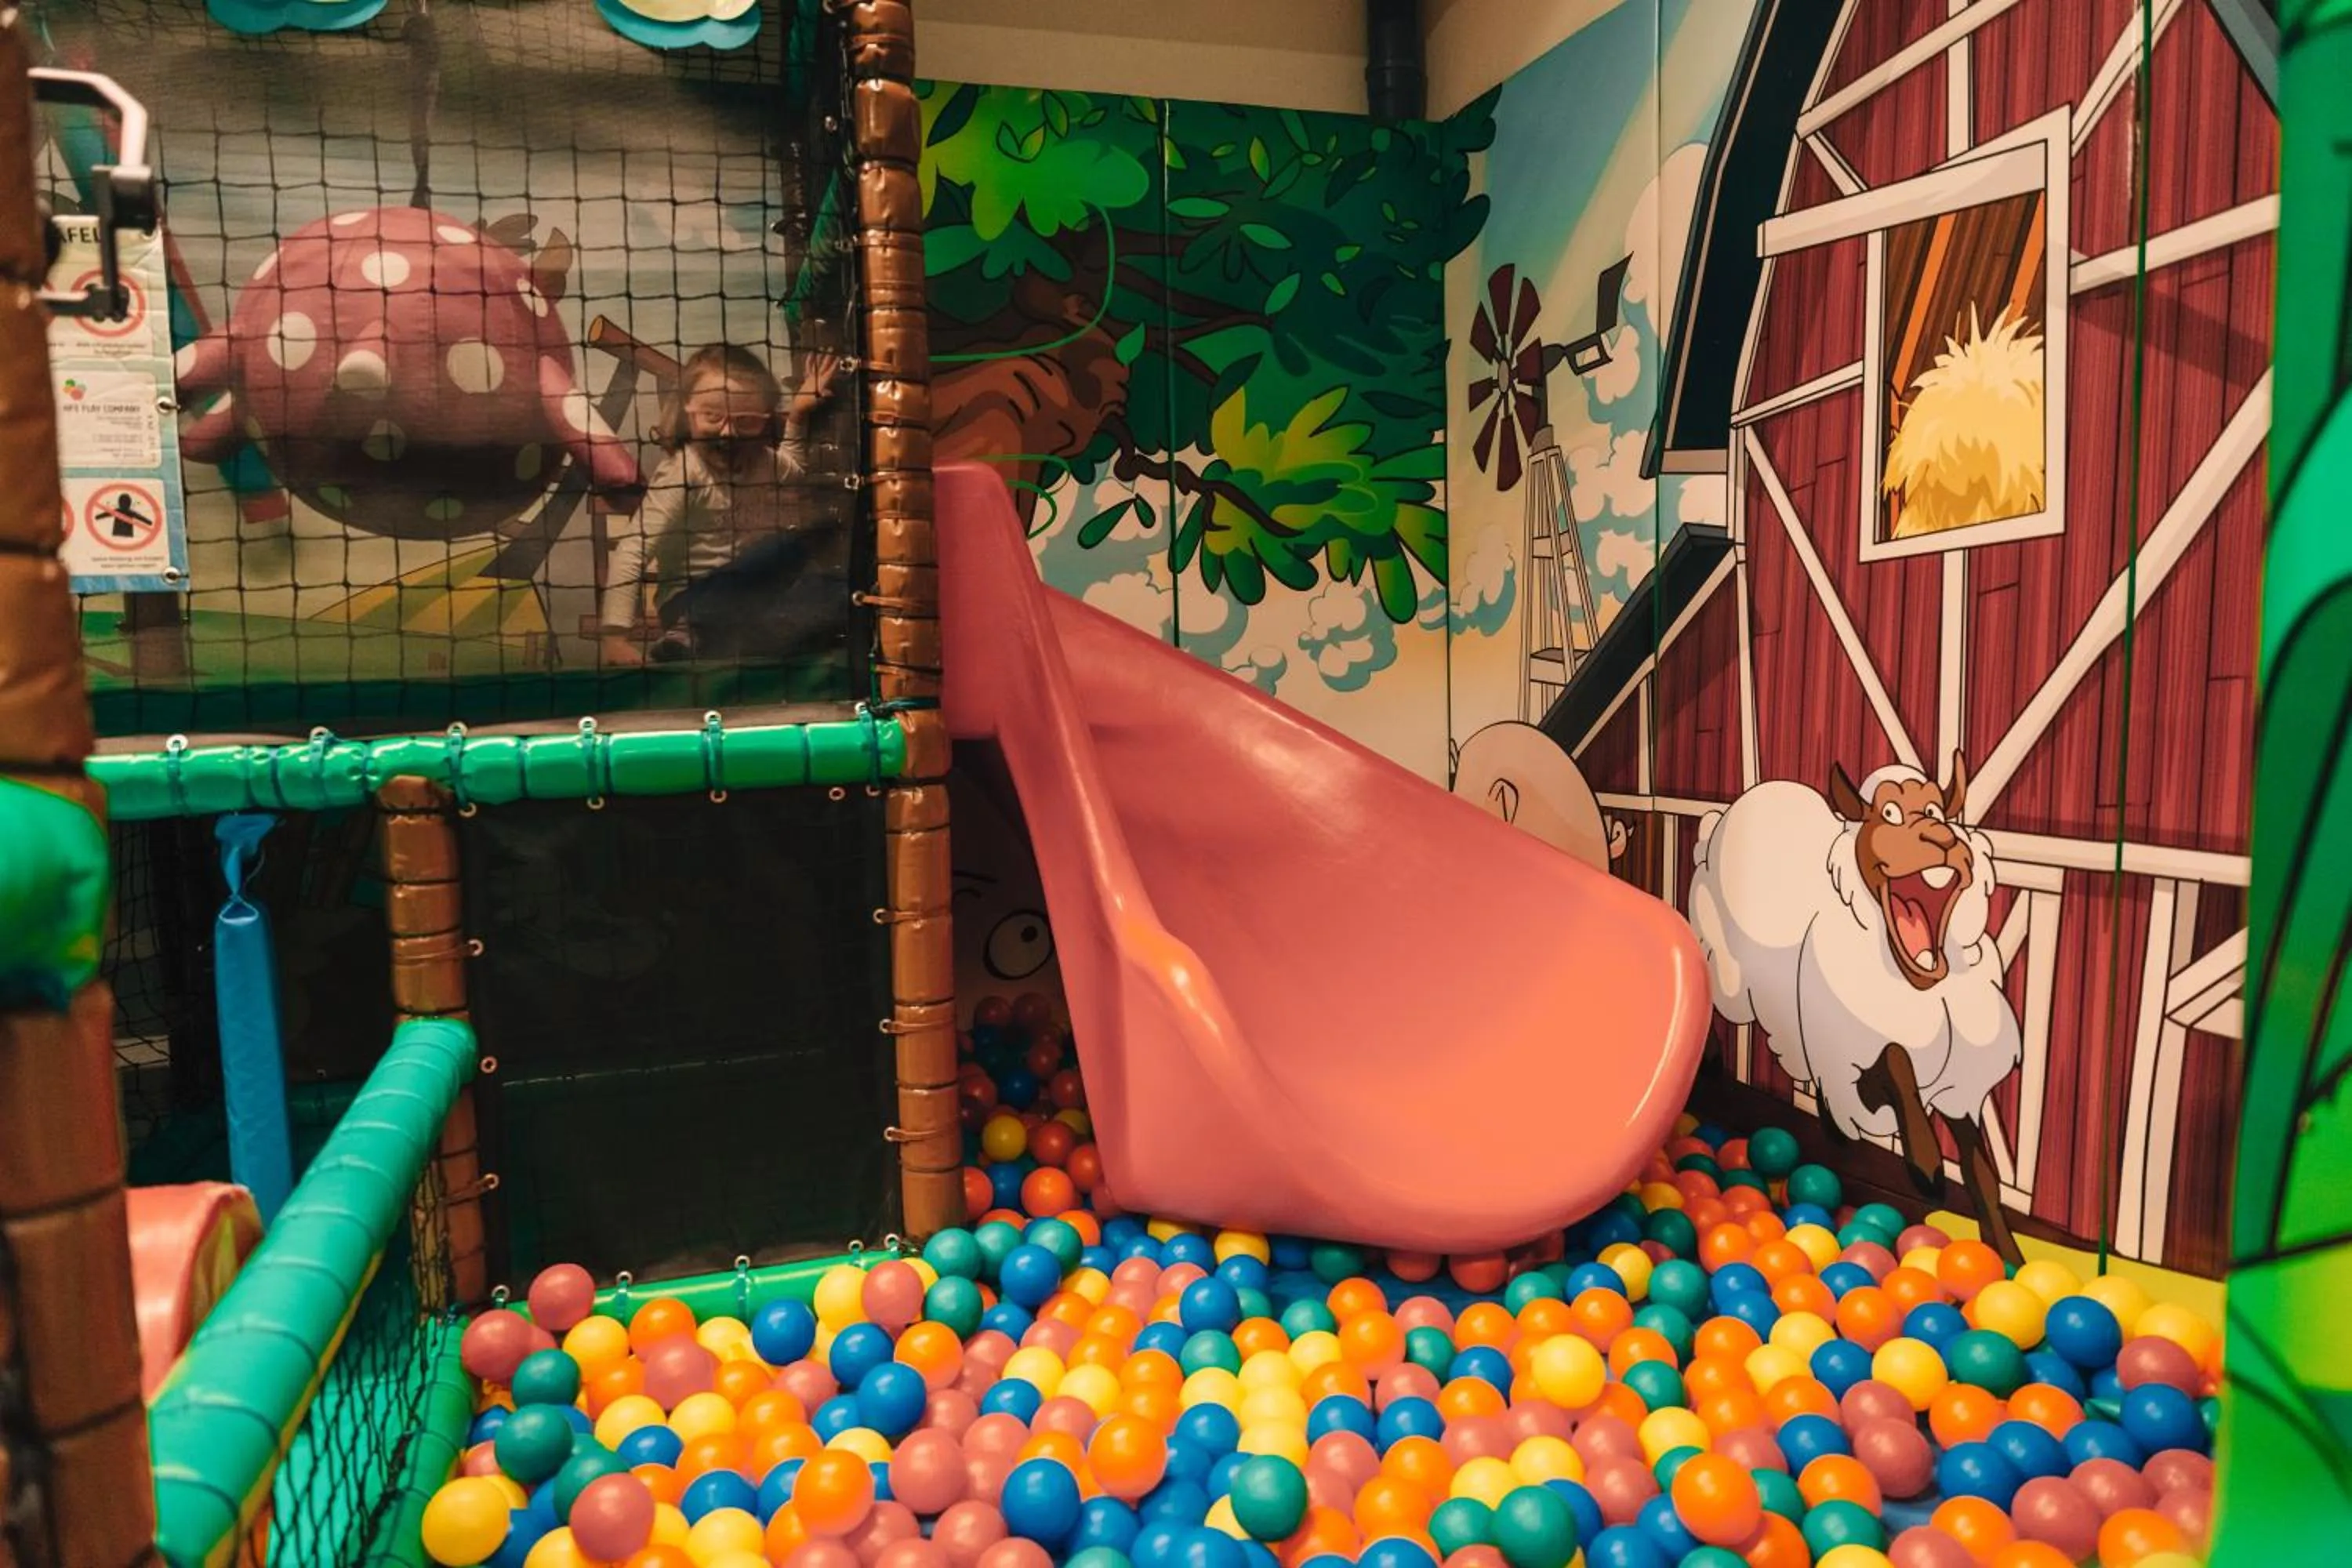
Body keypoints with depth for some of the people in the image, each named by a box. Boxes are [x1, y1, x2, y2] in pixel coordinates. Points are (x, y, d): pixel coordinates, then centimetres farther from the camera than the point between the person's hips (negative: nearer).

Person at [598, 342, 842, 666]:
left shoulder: (763, 461, 3)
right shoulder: (682, 471, -17)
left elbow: (792, 468, 30)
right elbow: (633, 551, -22)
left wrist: (798, 413, 14)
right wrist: (614, 636, -32)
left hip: (747, 595, 7)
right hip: (694, 601, -7)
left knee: (839, 592, -15)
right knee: (789, 546, -25)